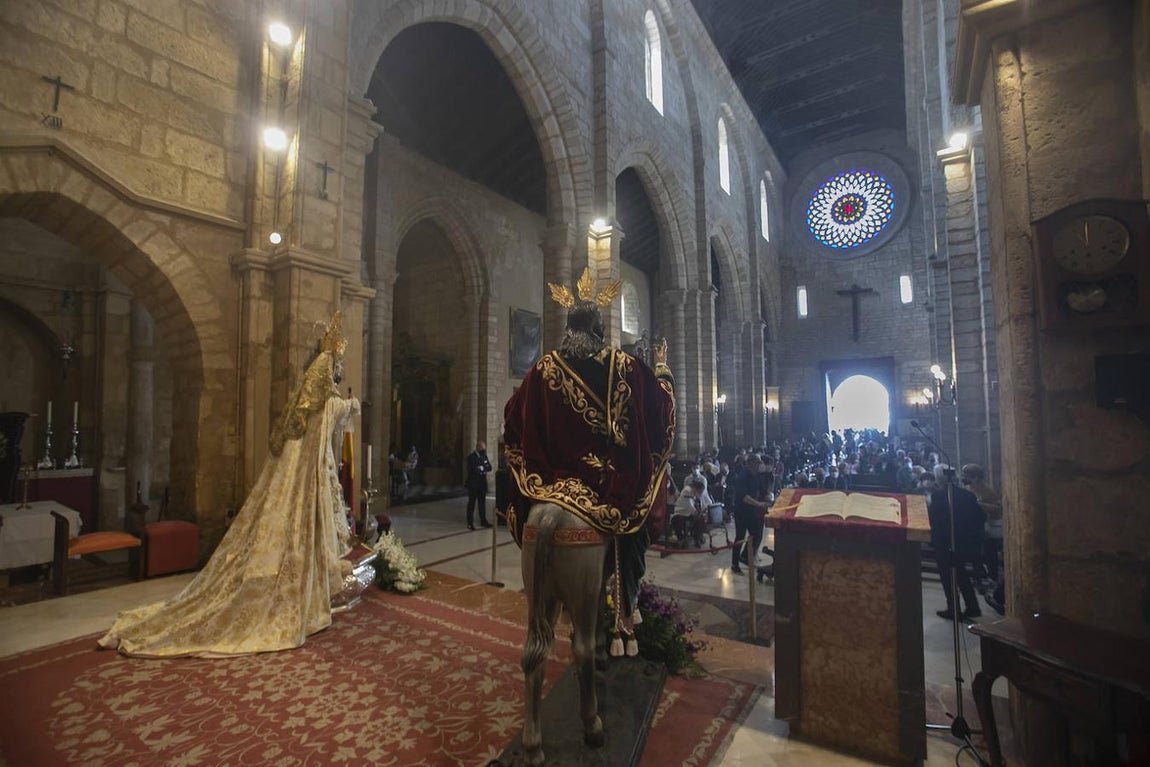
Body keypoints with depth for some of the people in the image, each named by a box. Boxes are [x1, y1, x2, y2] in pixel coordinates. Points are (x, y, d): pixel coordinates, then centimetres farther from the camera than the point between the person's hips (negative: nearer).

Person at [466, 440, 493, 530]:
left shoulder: (484, 456, 10)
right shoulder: (471, 457, -10)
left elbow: (489, 468, 5)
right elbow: (471, 470, -21)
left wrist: (481, 468, -12)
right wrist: (482, 469, -14)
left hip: (482, 484, 6)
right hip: (473, 484, -6)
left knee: (482, 502, 11)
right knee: (471, 503, 0)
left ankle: (483, 521, 20)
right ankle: (470, 523, 4)